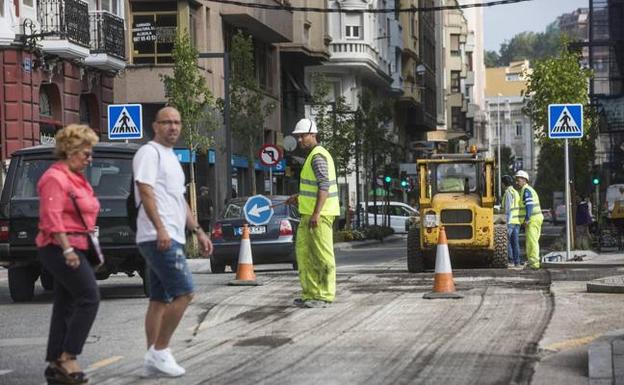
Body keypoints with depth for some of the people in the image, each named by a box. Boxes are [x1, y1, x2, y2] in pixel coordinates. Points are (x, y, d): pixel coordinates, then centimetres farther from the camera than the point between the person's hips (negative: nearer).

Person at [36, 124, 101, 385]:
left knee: (65, 306, 9)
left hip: (73, 249, 10)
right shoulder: (55, 178, -12)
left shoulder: (76, 179, 19)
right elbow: (52, 218, -20)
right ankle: (67, 358, -11)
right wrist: (67, 249, -25)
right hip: (61, 248, -10)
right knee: (89, 297, -13)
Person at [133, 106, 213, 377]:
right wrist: (160, 228, -27)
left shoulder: (171, 157, 24)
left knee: (160, 299, 9)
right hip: (159, 238, -10)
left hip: (171, 238, 10)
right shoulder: (150, 153, -7)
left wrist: (198, 231, 24)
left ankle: (154, 360, 10)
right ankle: (159, 351, -9)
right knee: (184, 292, -14)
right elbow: (145, 190, -18)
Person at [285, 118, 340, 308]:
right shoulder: (312, 156, 19)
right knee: (303, 251, 11)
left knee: (322, 254, -6)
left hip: (320, 214, -11)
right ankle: (310, 293, 15)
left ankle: (324, 296, -3)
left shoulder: (318, 157, -14)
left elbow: (324, 186, -23)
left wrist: (316, 213, -28)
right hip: (308, 213, 11)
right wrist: (299, 197, 22)